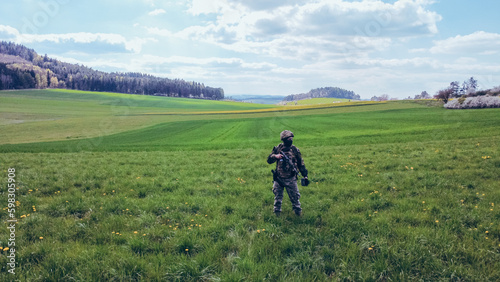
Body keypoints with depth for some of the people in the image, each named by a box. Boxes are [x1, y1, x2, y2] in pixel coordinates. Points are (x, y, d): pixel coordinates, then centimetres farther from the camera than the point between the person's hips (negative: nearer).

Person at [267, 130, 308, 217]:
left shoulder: (295, 150, -3)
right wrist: (275, 156, -19)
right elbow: (269, 160, 2)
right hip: (279, 178, 1)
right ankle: (277, 212, 29)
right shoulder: (277, 148, -2)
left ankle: (298, 212, 25)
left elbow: (301, 164, 5)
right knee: (278, 197, 13)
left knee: (294, 196, 6)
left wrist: (305, 175, 1)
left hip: (291, 179, -1)